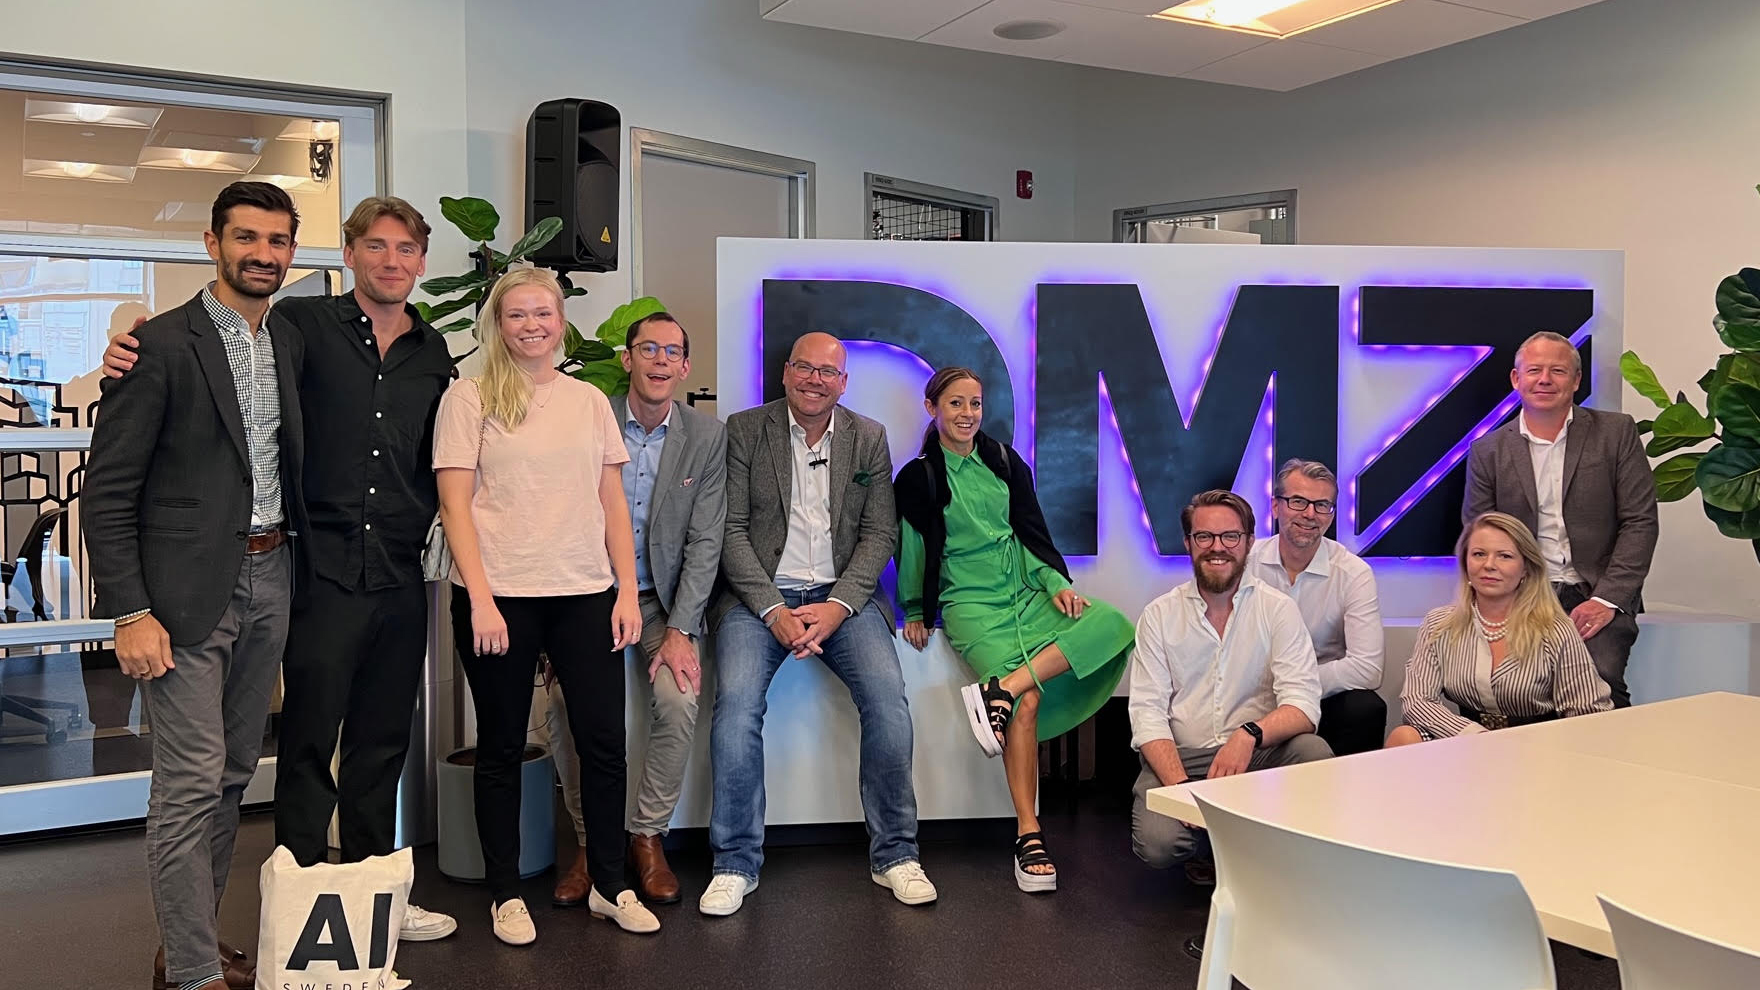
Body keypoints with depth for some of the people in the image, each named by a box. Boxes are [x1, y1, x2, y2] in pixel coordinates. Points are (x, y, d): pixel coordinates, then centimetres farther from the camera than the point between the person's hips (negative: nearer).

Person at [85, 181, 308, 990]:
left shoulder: (291, 341, 11)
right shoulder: (163, 344, -8)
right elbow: (108, 490, -10)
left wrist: (300, 569, 8)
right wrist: (129, 613, -15)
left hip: (270, 580, 6)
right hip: (189, 587, -6)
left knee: (233, 774, 14)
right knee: (191, 784, -3)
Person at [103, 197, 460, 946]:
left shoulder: (433, 353, 11)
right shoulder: (305, 324, -2)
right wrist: (136, 356, -28)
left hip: (401, 577, 4)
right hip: (325, 570, -4)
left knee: (381, 745, 14)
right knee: (309, 745, 4)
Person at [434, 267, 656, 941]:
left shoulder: (589, 401, 12)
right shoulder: (469, 399, 1)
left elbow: (613, 505, 11)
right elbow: (454, 505, -5)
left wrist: (627, 591, 3)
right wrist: (480, 599, -13)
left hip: (585, 593, 3)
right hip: (499, 595, -3)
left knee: (604, 739, 3)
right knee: (502, 746, 8)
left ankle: (609, 885, 19)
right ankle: (505, 893, 21)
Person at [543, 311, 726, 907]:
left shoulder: (707, 437, -1)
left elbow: (704, 542, -4)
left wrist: (680, 630, -14)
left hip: (663, 597, 0)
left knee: (679, 699, -25)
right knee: (565, 699, -24)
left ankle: (648, 836, -2)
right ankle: (590, 841, -2)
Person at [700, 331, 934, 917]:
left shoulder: (869, 438, 10)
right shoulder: (743, 431, 5)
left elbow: (880, 533, 5)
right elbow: (731, 531, -1)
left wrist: (838, 605, -11)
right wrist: (774, 610, -14)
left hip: (842, 593, 1)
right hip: (760, 593, -1)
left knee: (888, 697, -21)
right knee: (736, 702, -25)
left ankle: (894, 855, -5)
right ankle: (736, 863, -9)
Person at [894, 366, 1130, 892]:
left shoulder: (1004, 460, 14)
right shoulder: (919, 478, 3)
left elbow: (1032, 531, 11)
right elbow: (913, 550, 9)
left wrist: (1056, 583, -3)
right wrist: (916, 612, 12)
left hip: (1027, 591, 5)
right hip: (972, 604, -4)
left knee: (1113, 626, -25)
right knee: (1028, 702, -27)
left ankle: (1000, 689, -31)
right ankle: (1028, 835, -23)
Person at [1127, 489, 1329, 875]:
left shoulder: (1277, 610, 2)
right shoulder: (1159, 615, 4)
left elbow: (1302, 701, -10)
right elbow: (1147, 712, -4)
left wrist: (1249, 735, -31)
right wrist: (1181, 787, -21)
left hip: (1256, 755, 1)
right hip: (1179, 759, 0)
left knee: (1314, 754, -31)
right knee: (1157, 844, -28)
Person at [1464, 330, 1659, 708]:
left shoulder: (1616, 432, 7)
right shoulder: (1488, 451, 9)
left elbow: (1641, 522, 2)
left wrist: (1607, 599, -9)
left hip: (1596, 596, 0)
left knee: (1601, 678, -28)